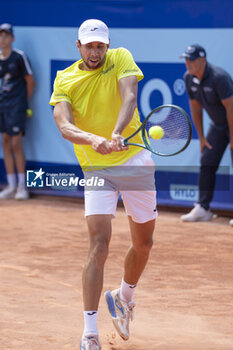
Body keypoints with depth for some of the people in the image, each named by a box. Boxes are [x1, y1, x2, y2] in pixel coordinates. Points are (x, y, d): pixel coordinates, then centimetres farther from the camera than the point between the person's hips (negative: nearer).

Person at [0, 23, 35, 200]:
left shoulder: (19, 57, -7)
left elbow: (30, 81, -1)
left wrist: (23, 101, 4)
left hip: (17, 106, -6)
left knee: (16, 144, -9)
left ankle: (22, 185, -2)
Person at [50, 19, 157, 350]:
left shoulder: (121, 59, -3)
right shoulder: (65, 80, -3)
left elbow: (129, 97, -20)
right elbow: (64, 126, -17)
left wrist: (116, 134, -38)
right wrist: (92, 140, -38)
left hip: (136, 161, 2)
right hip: (97, 168, -2)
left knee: (143, 243, 14)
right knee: (99, 245, -16)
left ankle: (124, 296, 43)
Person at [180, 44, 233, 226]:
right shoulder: (189, 78, -5)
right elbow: (195, 107, 6)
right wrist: (201, 137, 5)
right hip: (217, 125, 7)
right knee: (207, 163, 1)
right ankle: (203, 209, 4)